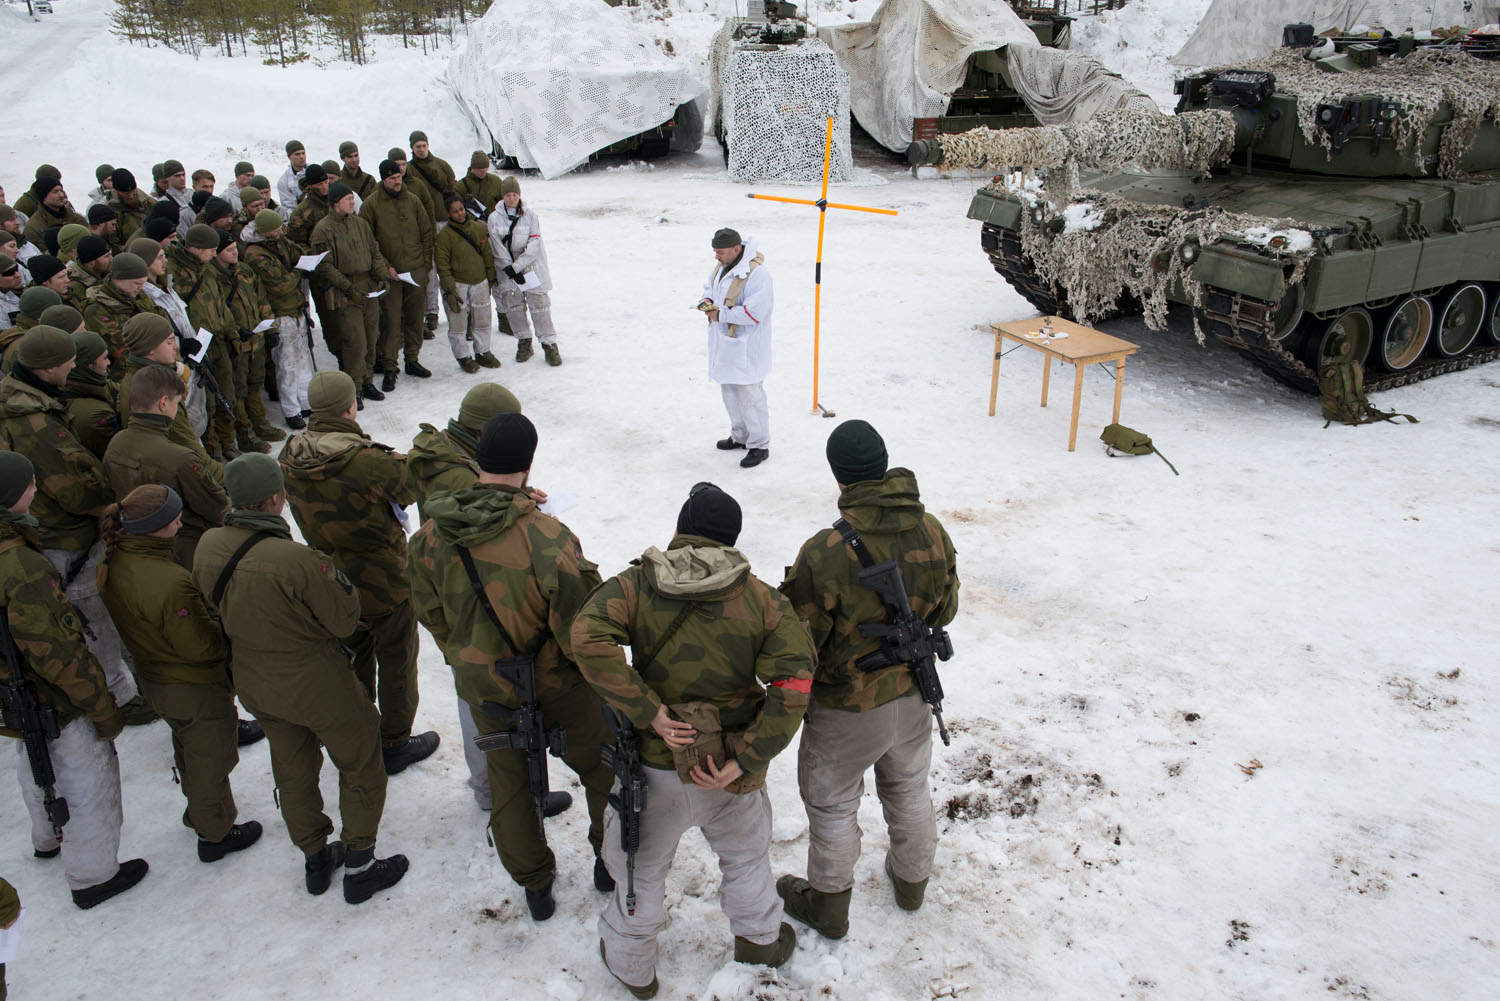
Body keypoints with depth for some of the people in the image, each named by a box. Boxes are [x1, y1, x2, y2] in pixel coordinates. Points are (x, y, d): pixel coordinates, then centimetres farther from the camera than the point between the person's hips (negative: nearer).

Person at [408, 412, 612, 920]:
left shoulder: (431, 535, -15)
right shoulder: (546, 536, -31)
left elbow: (431, 612, 1)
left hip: (482, 686, 4)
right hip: (555, 683, -4)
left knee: (507, 779, 24)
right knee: (601, 764, 22)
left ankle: (534, 884, 40)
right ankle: (611, 859, 40)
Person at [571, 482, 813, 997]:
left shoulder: (634, 585, -11)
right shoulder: (761, 599, -9)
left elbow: (589, 638, -28)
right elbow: (793, 683, -19)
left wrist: (649, 712, -24)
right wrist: (745, 760, -19)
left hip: (654, 763, -1)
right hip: (732, 764, 1)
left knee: (640, 865, 23)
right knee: (745, 853, 29)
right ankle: (759, 936, 52)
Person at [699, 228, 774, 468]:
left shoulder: (757, 274, -23)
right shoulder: (722, 265, 6)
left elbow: (754, 312, -28)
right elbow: (710, 285, 25)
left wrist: (720, 315, -21)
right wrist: (707, 299, 1)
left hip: (746, 348, -10)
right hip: (724, 344, 10)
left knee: (749, 396, -3)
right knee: (729, 391, 21)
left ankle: (759, 446, 10)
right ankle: (740, 436, 38)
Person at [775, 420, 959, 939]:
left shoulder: (825, 553, -32)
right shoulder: (933, 532, -14)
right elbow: (944, 610, 2)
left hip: (847, 709, -5)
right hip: (912, 696, 5)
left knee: (833, 805, 18)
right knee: (909, 789, 28)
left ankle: (828, 906, 39)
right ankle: (912, 880, 51)